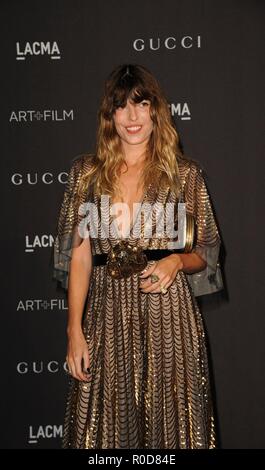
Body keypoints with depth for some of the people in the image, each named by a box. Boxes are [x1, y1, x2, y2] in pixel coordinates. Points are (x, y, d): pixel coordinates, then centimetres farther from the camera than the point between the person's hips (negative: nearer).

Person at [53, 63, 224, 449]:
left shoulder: (185, 174, 4)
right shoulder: (87, 172, 6)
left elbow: (206, 252, 9)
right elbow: (79, 255, 3)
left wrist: (176, 260, -14)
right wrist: (75, 330, -3)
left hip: (168, 315, -1)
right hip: (107, 316, 1)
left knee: (169, 422, 5)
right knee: (106, 425, 7)